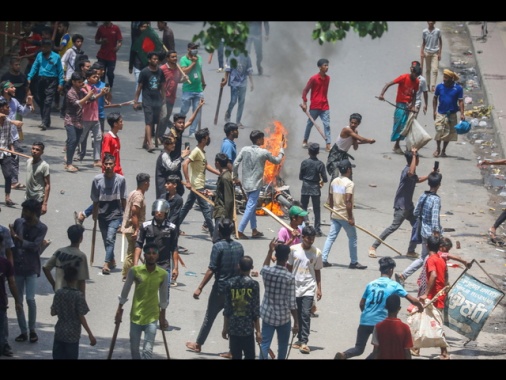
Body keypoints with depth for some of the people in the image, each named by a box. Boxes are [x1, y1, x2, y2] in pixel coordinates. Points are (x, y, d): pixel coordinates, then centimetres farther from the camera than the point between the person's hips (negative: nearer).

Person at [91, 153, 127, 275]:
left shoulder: (120, 179, -5)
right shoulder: (97, 179, -4)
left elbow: (123, 199, 4)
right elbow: (95, 200, 5)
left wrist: (125, 214, 7)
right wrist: (95, 215, 8)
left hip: (115, 215, -3)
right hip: (102, 214, 3)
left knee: (110, 239, -16)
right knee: (106, 240, 12)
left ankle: (106, 264, -21)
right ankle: (112, 261, 30)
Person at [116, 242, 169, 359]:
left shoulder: (163, 274, -6)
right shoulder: (134, 270, -9)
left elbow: (164, 297, 5)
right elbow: (125, 291, 1)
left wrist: (162, 317, 11)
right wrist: (119, 310, 4)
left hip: (152, 317, -1)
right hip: (136, 315, 1)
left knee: (148, 351, -10)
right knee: (134, 349, 10)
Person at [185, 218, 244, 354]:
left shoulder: (218, 246, -14)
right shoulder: (239, 246, 2)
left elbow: (211, 270, -17)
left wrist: (200, 288, -13)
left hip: (220, 288, -4)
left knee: (209, 317, 9)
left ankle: (198, 344, 21)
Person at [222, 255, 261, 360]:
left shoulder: (230, 283, -2)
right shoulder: (253, 284, -10)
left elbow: (227, 309, 2)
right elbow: (256, 311, -9)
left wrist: (225, 328, 12)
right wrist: (258, 331, -2)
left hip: (233, 328, 3)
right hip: (247, 328, -3)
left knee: (236, 357, 9)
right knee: (249, 356, 5)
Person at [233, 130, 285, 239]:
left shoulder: (245, 150, -1)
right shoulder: (263, 153, -11)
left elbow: (235, 163, -4)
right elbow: (277, 161, 4)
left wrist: (235, 177, 9)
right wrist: (282, 149, 19)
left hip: (246, 183, 6)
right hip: (255, 184, -6)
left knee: (252, 206, 19)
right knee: (250, 207, -6)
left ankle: (254, 230, 25)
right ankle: (240, 231, -14)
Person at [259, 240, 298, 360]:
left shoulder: (267, 272, -8)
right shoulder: (289, 277, -18)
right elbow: (292, 303, -16)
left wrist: (270, 251, 25)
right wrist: (296, 322, -7)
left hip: (267, 314, 3)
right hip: (283, 317, -3)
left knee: (264, 344, 3)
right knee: (283, 345, 17)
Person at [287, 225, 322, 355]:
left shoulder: (317, 252, -2)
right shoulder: (293, 249, -3)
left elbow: (317, 271, 5)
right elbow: (288, 268, 6)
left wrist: (319, 289, 3)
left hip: (309, 289, -1)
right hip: (295, 287, 1)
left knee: (306, 314, -11)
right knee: (298, 315, 9)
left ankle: (304, 342, -11)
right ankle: (300, 339, 21)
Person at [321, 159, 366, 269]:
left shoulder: (334, 182, 7)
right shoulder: (349, 183, -16)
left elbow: (330, 199, 13)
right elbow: (348, 202, -22)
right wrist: (350, 218, -20)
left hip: (335, 215, 7)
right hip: (345, 216, -7)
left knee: (331, 237, 8)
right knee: (352, 238, 6)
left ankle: (323, 259, 3)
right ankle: (354, 262, 12)